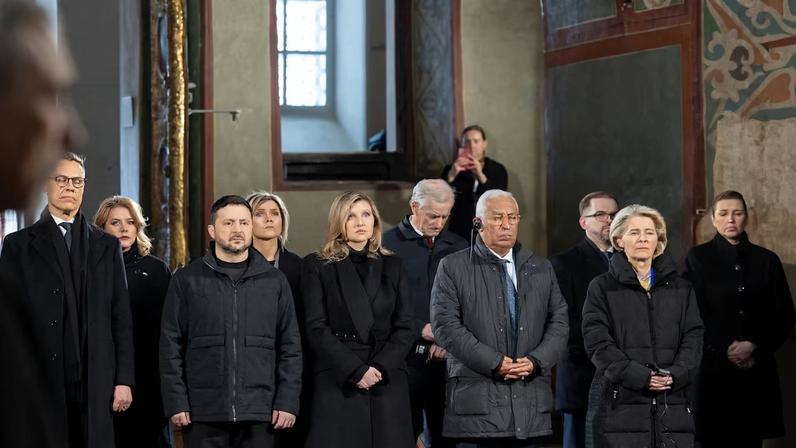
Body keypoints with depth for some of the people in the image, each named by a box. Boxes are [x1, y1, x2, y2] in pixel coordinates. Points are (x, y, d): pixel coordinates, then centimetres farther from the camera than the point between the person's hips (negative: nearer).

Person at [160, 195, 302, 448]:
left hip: (259, 416, 1)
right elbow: (171, 346, 4)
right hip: (203, 415, -1)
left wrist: (287, 402, 0)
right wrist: (176, 403, -4)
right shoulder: (187, 280, 6)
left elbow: (290, 347, 9)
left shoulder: (275, 282, 10)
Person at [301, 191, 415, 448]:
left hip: (387, 382, 2)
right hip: (337, 382, -2)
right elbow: (317, 328, -4)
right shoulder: (317, 266, 5)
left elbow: (404, 328, 7)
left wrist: (379, 368, -9)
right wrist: (356, 370, -13)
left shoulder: (392, 266, 13)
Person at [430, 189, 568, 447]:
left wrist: (535, 361, -7)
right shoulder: (453, 268, 3)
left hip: (530, 401, 4)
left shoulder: (541, 269, 16)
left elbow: (559, 323, 12)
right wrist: (494, 363, -13)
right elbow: (446, 325, -6)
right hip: (476, 396, -3)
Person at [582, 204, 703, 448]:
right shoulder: (602, 288, 7)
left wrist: (675, 375, -11)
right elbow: (598, 343, -3)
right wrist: (641, 377, -15)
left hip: (672, 407, 3)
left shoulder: (681, 288, 17)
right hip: (619, 406, -3)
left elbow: (693, 339, 8)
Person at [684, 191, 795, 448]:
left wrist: (754, 346, -7)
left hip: (756, 368, 2)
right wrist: (725, 350, -10)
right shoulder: (698, 258, 3)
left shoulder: (767, 260, 9)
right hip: (713, 367, -2)